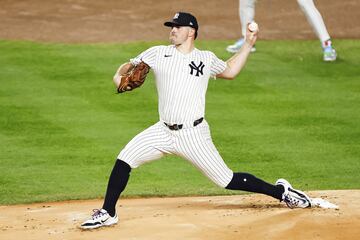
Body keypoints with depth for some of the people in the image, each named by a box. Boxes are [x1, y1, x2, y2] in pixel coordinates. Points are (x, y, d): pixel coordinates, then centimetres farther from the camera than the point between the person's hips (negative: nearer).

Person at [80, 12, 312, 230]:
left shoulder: (207, 59, 7)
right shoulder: (158, 53, 6)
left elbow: (230, 71, 24)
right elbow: (129, 66, 6)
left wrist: (248, 45, 16)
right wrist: (119, 76, -17)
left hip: (193, 135, -2)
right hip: (164, 131, 2)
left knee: (227, 180, -4)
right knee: (124, 160, -12)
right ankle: (108, 213, 1)